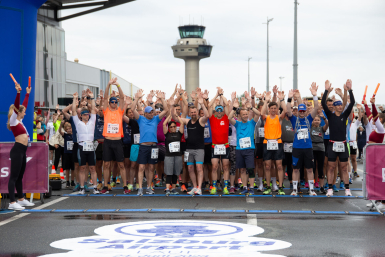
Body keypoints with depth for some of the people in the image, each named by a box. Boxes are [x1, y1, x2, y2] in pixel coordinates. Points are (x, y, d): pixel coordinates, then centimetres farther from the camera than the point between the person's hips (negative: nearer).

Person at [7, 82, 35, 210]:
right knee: (14, 176, -9)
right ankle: (12, 203, -10)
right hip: (17, 150, -9)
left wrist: (27, 93, 33)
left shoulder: (19, 120, 17)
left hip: (22, 151, 9)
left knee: (20, 176, 15)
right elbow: (16, 106, -19)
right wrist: (18, 92, -30)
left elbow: (24, 105, 27)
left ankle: (21, 199, 24)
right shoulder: (13, 120, -5)